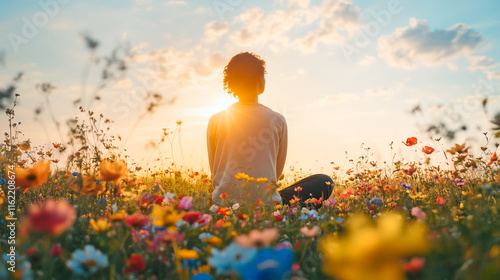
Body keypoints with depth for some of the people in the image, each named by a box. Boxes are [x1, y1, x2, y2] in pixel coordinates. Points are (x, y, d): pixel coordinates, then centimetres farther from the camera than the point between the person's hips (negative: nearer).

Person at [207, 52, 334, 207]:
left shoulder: (215, 121, 0)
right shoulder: (277, 120, -4)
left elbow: (214, 172, 7)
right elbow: (277, 172, 7)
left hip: (223, 204, 3)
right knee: (325, 182, 13)